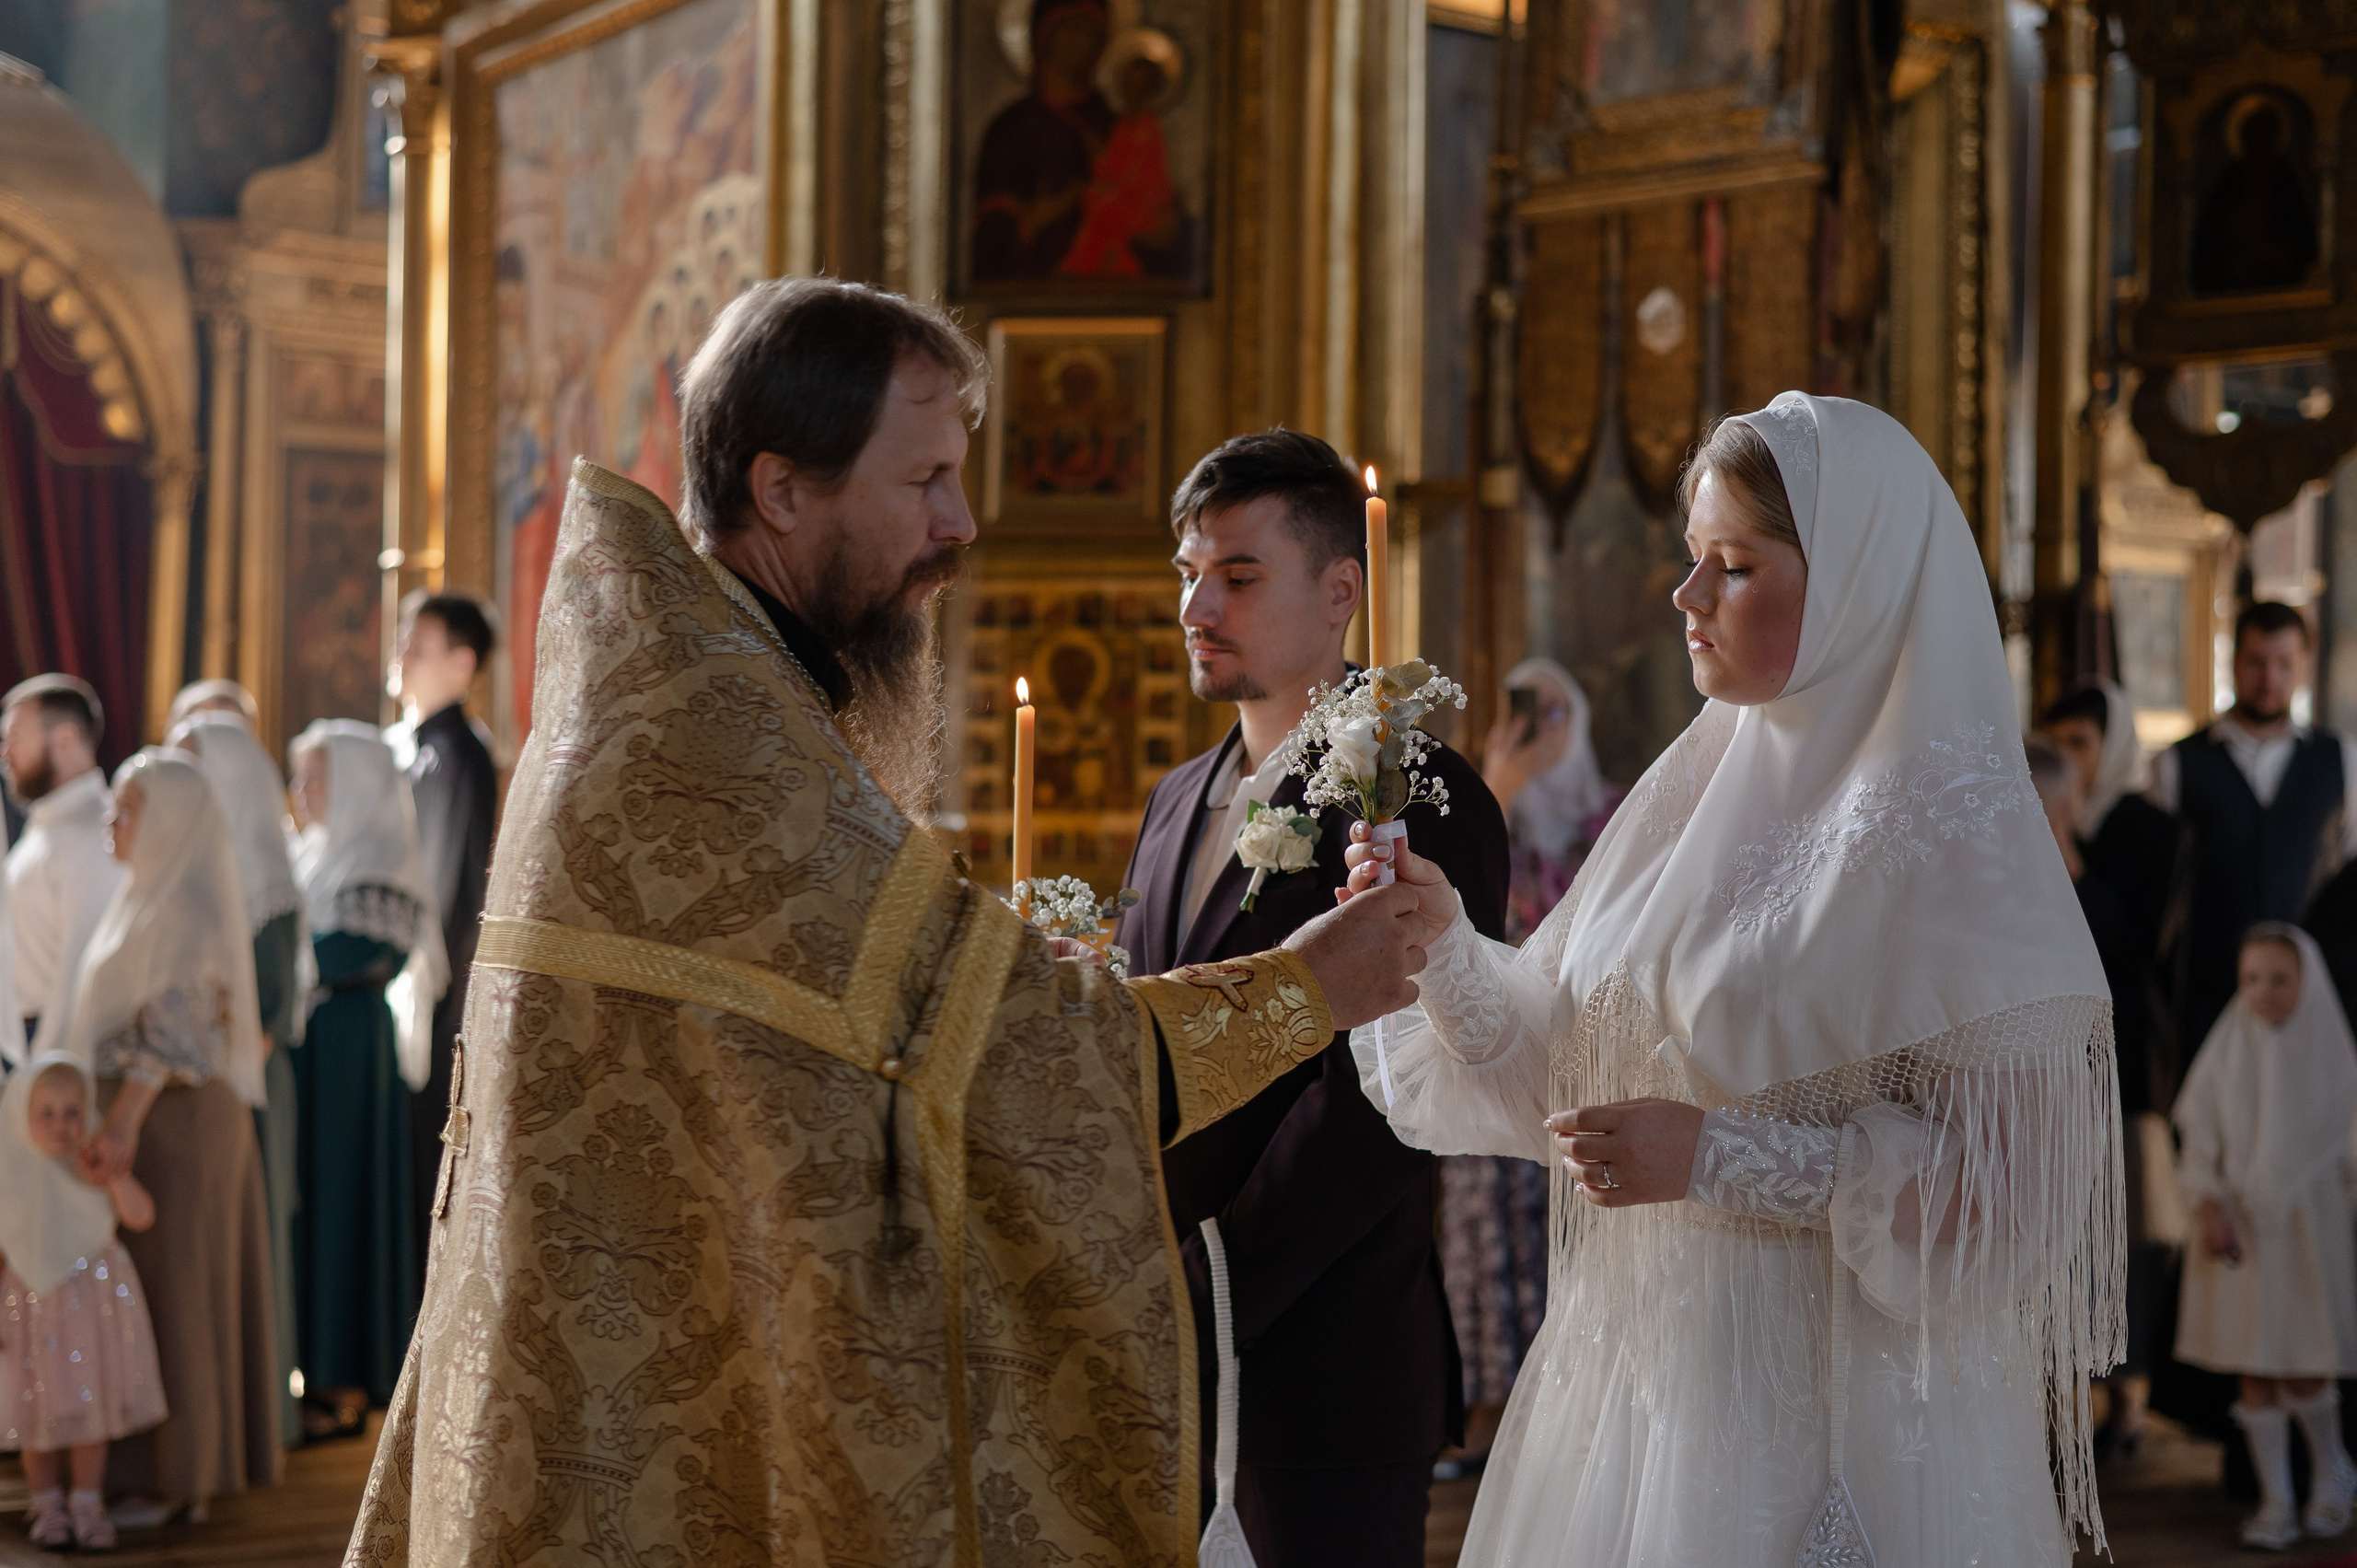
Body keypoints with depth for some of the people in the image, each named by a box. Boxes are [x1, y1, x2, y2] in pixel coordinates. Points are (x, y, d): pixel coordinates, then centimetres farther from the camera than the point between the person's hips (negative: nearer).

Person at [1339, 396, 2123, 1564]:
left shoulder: (1954, 824, -13)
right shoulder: (1697, 787, 6)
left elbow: (2001, 1173, -16)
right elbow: (1562, 1064, 9)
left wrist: (1716, 1156, -19)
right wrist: (1445, 944, -7)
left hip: (1835, 1411, -6)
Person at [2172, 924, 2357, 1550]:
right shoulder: (2227, 1051, 0)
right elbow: (2201, 1138, 0)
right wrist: (2208, 1207, -12)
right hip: (2239, 1227, 2)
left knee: (2303, 1374, -3)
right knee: (2255, 1373, 3)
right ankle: (2276, 1501, 14)